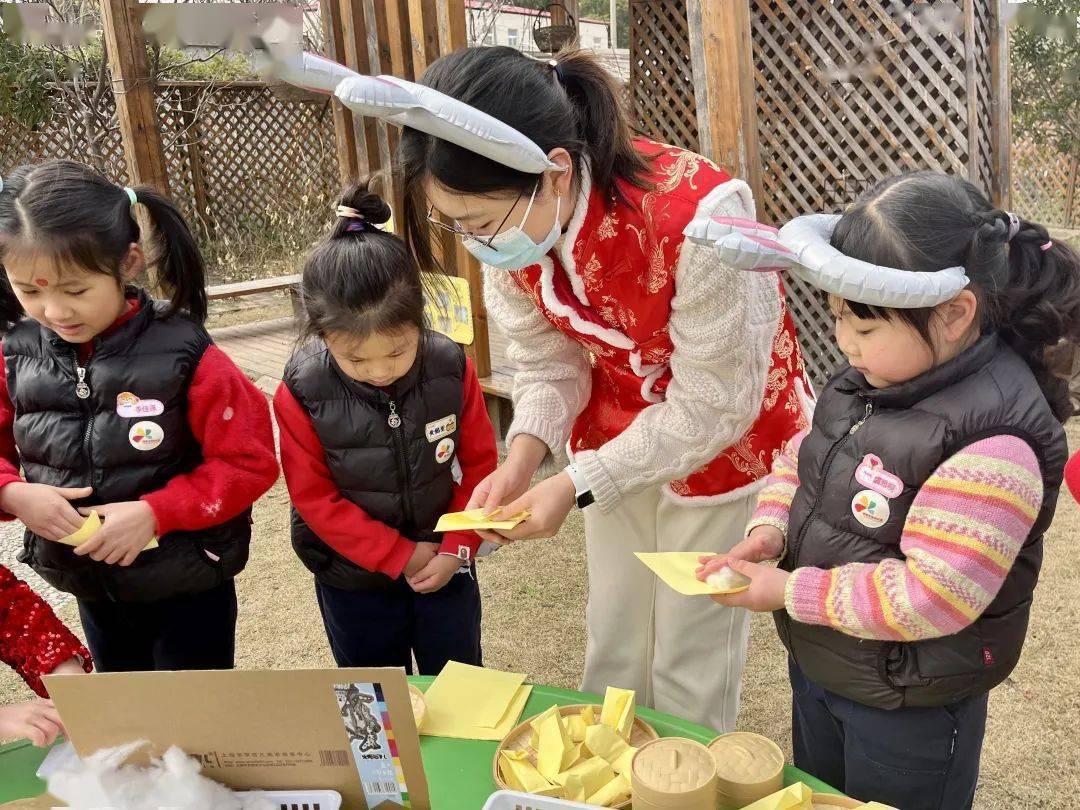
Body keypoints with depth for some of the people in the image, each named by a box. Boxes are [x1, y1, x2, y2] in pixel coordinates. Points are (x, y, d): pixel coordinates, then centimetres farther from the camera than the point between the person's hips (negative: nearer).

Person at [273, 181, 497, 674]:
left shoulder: (452, 369, -17)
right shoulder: (301, 393, -21)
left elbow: (479, 464, -6)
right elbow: (314, 497, -15)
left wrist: (458, 548, -13)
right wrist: (400, 557, -16)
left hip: (445, 564, 1)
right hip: (353, 579, 0)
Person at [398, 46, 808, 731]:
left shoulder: (695, 216, -36)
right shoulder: (512, 220, -17)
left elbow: (712, 408, -26)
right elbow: (549, 361, -5)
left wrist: (574, 486, -26)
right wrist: (522, 459, -22)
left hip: (723, 437, -5)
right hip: (619, 438, 5)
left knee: (690, 663, 8)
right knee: (612, 647, 18)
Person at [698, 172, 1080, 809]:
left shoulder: (992, 441, -31)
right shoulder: (876, 377, -6)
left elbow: (931, 595, -33)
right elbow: (805, 455, 7)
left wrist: (791, 593, -25)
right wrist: (770, 529, -11)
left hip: (909, 709, -7)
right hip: (817, 663, 7)